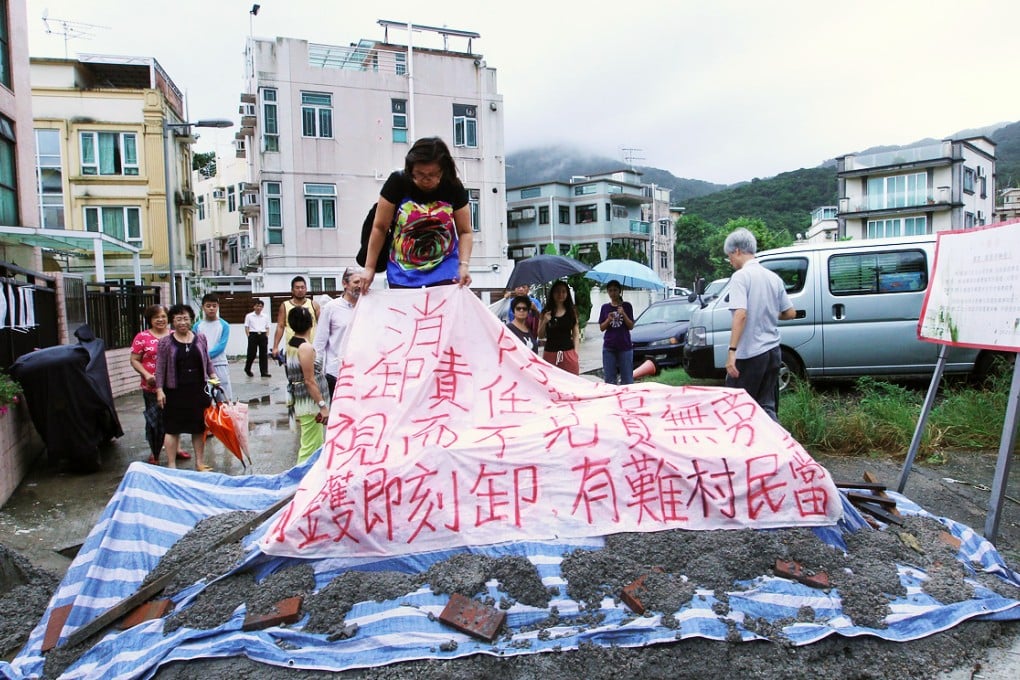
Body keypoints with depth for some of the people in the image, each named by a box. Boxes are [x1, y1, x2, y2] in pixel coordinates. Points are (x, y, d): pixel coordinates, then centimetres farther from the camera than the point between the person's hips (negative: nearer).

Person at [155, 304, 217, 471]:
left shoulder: (200, 338, 6)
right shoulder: (165, 342, -3)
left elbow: (207, 361, 14)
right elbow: (160, 368, -3)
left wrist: (213, 376, 2)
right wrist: (159, 390, -8)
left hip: (198, 389, 3)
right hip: (175, 391, -3)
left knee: (199, 427, 9)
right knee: (173, 429, 3)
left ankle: (200, 463, 20)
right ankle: (171, 465, 12)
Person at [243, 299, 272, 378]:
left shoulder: (265, 316, 9)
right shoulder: (249, 316, 2)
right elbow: (246, 327, 2)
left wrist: (266, 336, 2)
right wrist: (249, 336, -6)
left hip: (263, 335, 2)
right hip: (253, 335, -2)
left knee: (264, 354, -1)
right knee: (251, 353, 0)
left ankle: (264, 372, 2)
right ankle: (247, 369, 23)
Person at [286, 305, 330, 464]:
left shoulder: (291, 343, 8)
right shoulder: (306, 347, -18)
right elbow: (310, 381, -20)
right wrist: (322, 405, -16)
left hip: (299, 400, 10)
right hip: (310, 403, -9)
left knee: (317, 444, 18)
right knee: (311, 447, -4)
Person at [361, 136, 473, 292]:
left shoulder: (453, 188, -8)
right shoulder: (397, 183, -11)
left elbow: (464, 232, -2)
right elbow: (380, 228, -5)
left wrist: (464, 265, -18)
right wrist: (370, 267, -3)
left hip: (444, 267, 0)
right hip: (403, 270, 0)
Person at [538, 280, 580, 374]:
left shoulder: (572, 312, 7)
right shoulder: (546, 312, 5)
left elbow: (576, 334, 8)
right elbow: (540, 335, 5)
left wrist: (575, 351, 0)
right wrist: (545, 322, -10)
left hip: (569, 353, 0)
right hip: (550, 353, 0)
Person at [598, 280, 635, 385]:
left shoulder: (626, 306, 3)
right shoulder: (605, 307, 8)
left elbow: (631, 326, 1)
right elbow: (601, 328, 7)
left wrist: (623, 314, -14)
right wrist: (608, 320, -12)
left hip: (625, 347, -1)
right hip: (609, 347, 2)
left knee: (627, 379, -1)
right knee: (609, 379, 3)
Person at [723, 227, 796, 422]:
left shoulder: (741, 276, -11)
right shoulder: (773, 277, 11)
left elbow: (740, 314, -23)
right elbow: (790, 313, 14)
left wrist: (732, 351, -25)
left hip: (749, 354, -7)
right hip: (773, 351, 7)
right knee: (768, 407, 12)